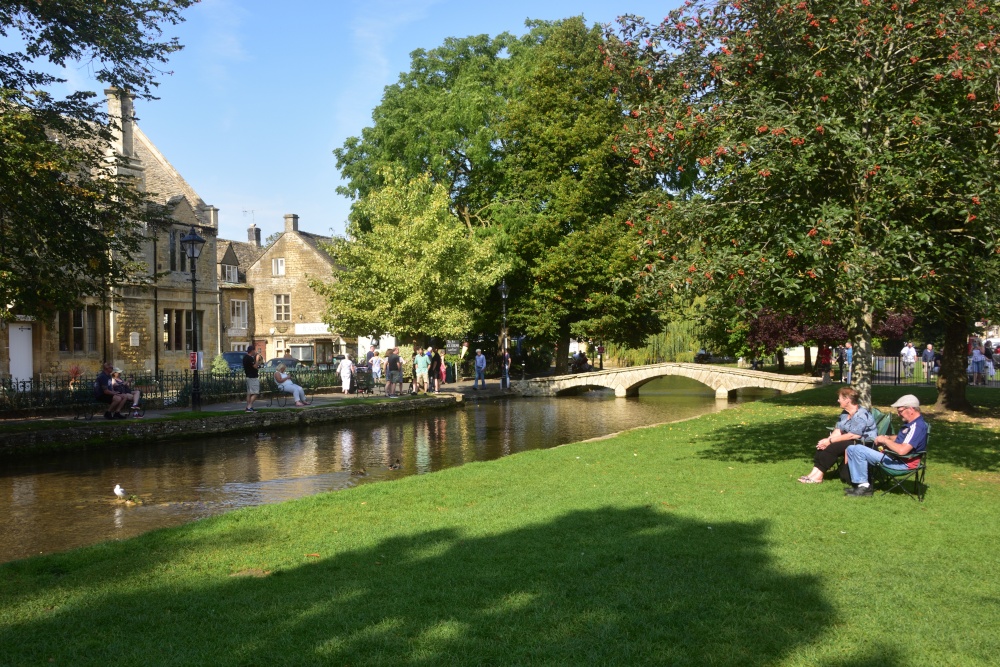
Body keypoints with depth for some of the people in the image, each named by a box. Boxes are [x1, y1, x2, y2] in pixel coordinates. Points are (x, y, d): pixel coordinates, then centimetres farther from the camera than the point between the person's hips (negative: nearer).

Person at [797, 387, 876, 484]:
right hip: (851, 442, 9)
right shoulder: (845, 413, 11)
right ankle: (815, 471, -18)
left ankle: (818, 475, -23)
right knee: (822, 444, -9)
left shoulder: (861, 415, -19)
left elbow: (852, 435, -25)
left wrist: (830, 441, -23)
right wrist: (827, 440, -17)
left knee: (834, 446, -27)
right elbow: (838, 431, 3)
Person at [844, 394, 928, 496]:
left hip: (901, 463, -11)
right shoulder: (911, 423, 12)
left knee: (859, 450, -21)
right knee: (851, 449, 6)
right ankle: (858, 484, 0)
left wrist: (885, 440, -16)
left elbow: (902, 450, -32)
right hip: (894, 457, 11)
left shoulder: (918, 426, -22)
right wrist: (888, 438, 10)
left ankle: (864, 486, -11)